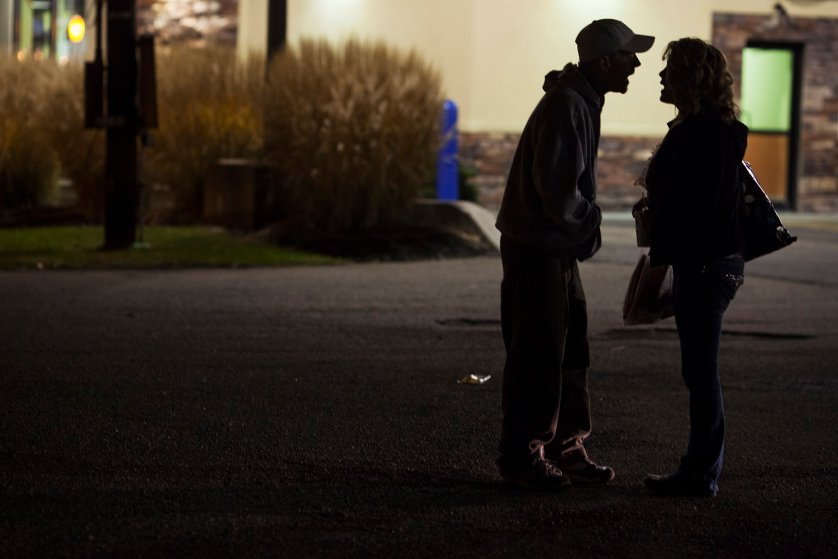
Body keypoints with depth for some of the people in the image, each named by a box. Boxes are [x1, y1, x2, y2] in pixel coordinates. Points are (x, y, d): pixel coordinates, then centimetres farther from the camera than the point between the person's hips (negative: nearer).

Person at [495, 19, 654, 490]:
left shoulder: (583, 102, 12)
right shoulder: (566, 106, -20)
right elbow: (557, 192, -26)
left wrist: (586, 225, 8)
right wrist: (590, 220, -9)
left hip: (561, 250, 10)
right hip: (536, 251, -10)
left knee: (571, 354, 14)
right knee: (537, 358, -4)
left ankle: (567, 450, 22)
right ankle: (523, 457, 4)